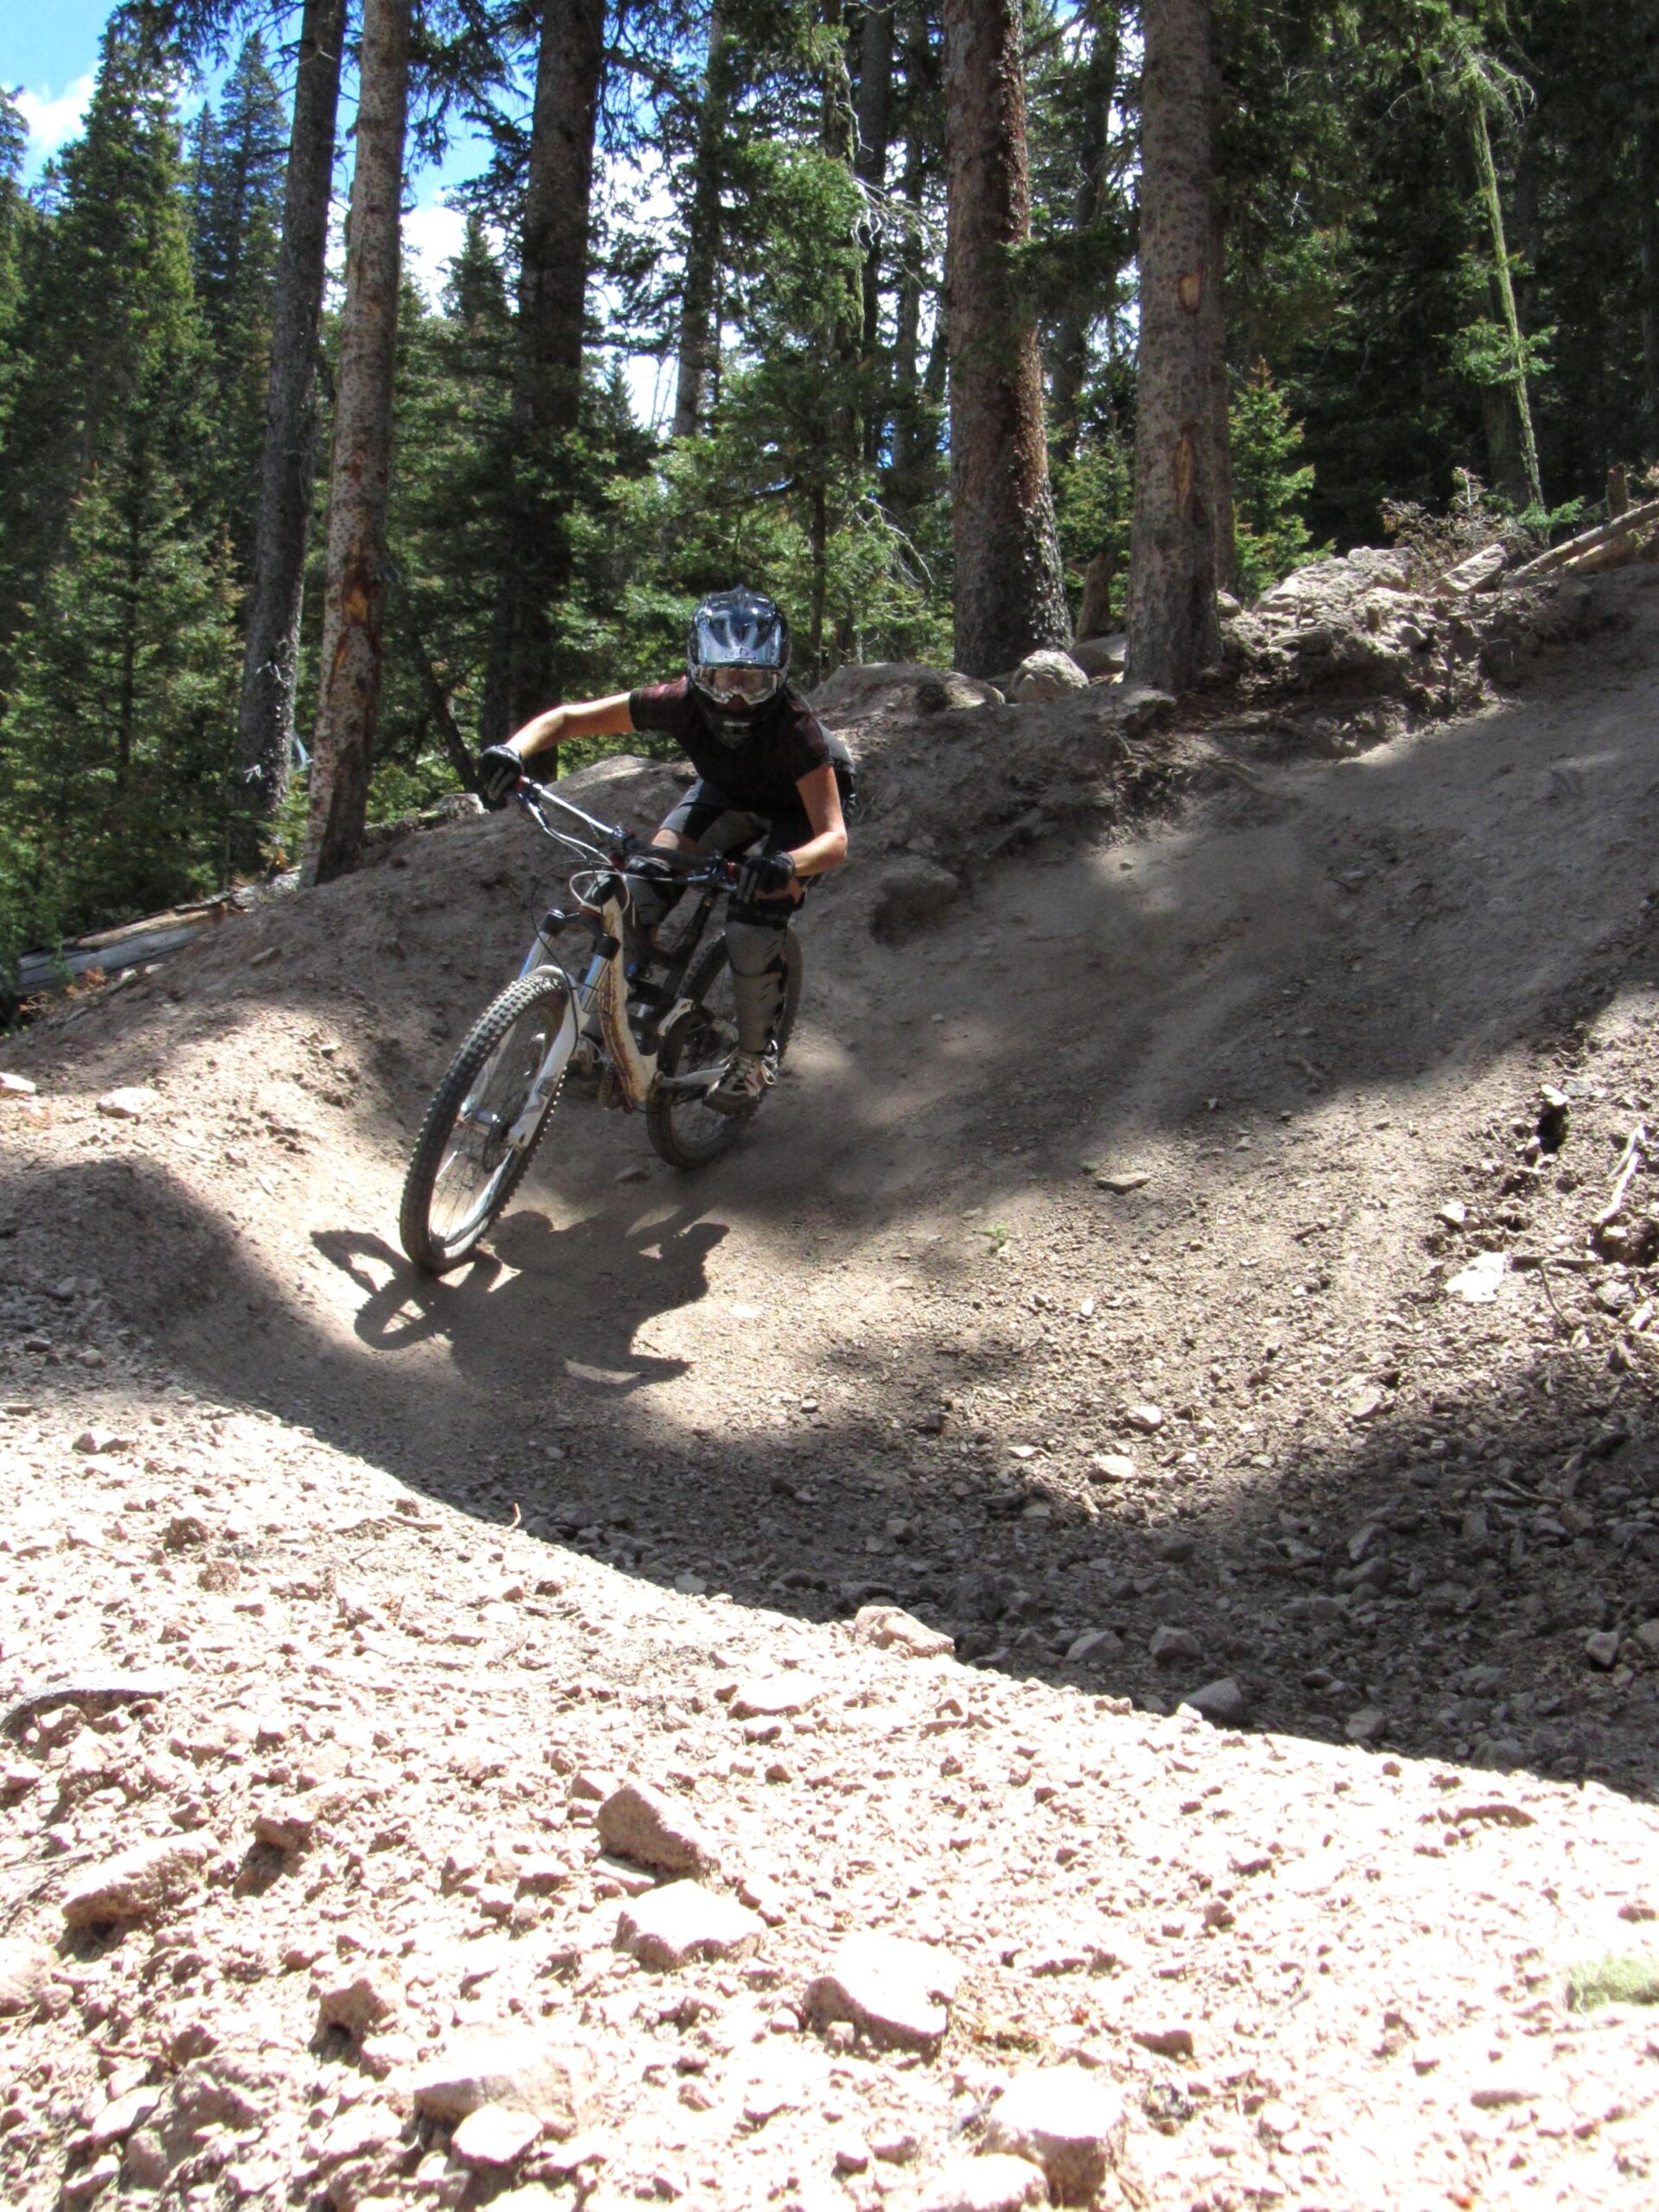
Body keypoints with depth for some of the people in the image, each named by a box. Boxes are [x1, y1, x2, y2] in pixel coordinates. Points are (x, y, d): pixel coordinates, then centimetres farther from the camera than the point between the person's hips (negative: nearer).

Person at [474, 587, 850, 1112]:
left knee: (753, 930, -25)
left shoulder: (793, 727, -38)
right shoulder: (681, 702, -30)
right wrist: (512, 751, -44)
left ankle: (755, 1055, 1)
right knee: (640, 890, -18)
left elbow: (835, 839, -45)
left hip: (799, 812, -4)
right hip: (727, 794, 4)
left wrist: (784, 864, -66)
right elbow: (565, 719, -24)